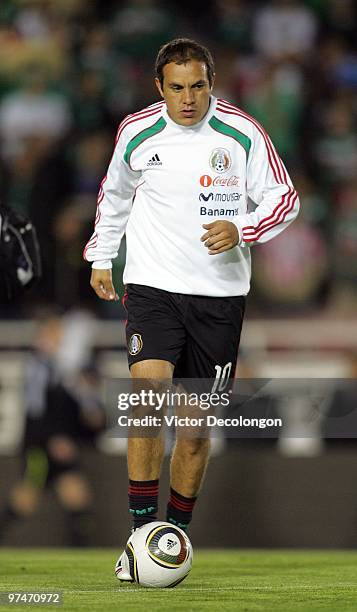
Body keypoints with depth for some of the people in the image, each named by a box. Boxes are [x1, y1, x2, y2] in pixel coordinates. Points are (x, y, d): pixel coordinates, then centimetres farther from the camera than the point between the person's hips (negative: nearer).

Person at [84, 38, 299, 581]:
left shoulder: (243, 134, -5)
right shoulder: (137, 132, 0)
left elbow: (284, 199, 1)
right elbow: (114, 193, 20)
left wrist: (240, 230, -17)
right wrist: (101, 256, 19)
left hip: (220, 294, 1)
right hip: (152, 287, 0)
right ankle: (142, 533, -17)